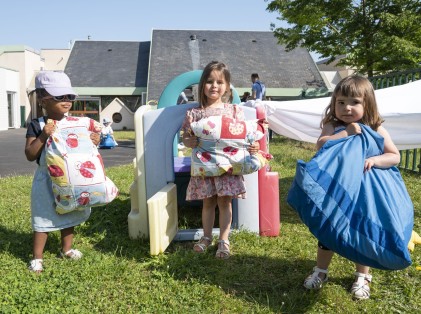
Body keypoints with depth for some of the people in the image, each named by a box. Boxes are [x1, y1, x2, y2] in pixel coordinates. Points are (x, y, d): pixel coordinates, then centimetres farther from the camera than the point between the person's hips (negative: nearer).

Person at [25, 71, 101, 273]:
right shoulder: (37, 125, -12)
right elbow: (30, 155, -15)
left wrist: (95, 140, -13)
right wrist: (42, 137, -28)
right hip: (48, 180, -4)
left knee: (69, 215, 18)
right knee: (43, 218, 4)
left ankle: (66, 249, 37)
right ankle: (37, 257, 20)